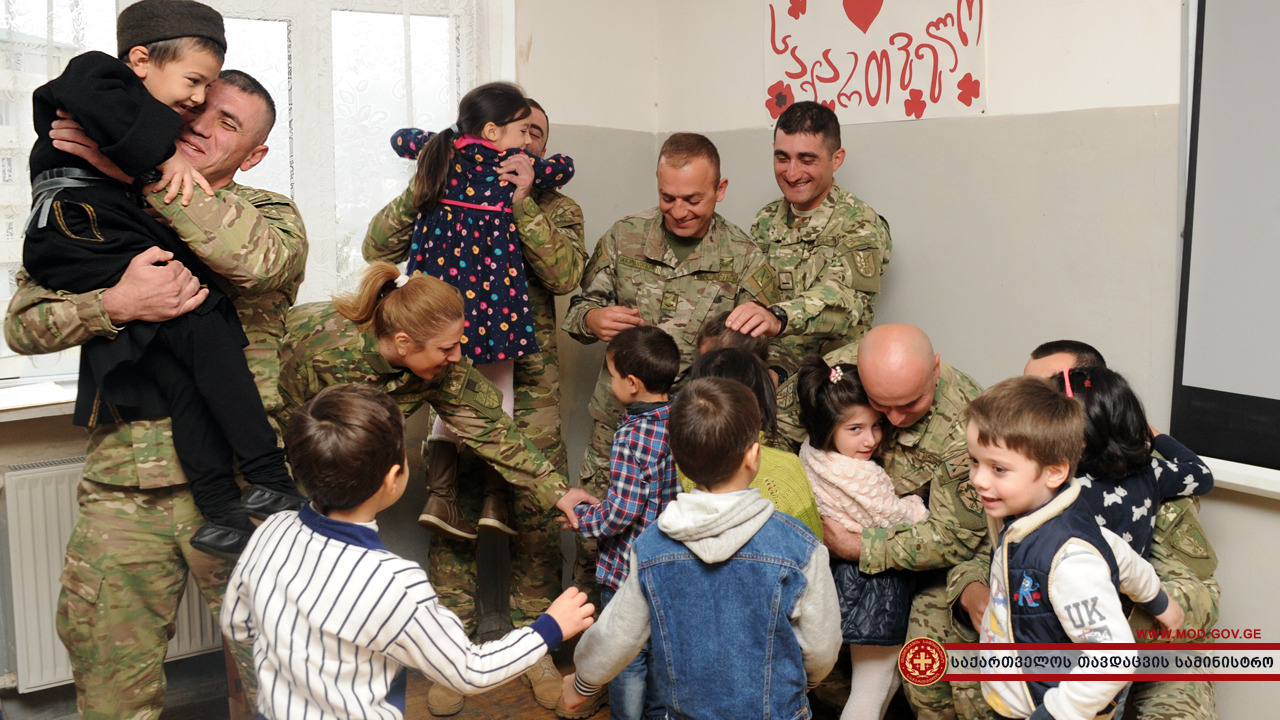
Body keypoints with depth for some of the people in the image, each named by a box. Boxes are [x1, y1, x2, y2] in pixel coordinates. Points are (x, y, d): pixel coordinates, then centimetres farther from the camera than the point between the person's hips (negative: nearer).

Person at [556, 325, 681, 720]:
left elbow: (620, 513, -25)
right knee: (660, 652, 24)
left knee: (626, 661, 10)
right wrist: (596, 503, 8)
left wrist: (579, 513, -8)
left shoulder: (632, 436, -25)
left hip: (628, 572, -8)